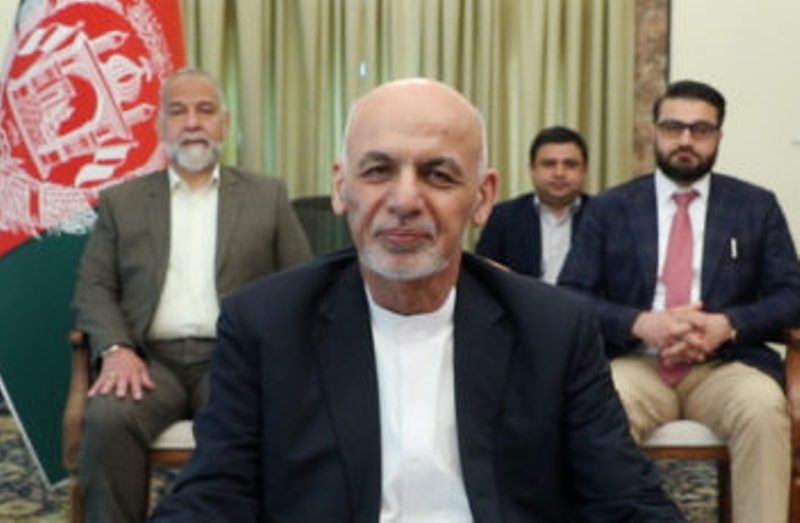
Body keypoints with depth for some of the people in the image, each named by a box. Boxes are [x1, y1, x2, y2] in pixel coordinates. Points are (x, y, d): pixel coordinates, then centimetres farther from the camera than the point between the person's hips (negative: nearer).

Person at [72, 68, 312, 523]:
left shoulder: (267, 196, 14)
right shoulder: (122, 201, 16)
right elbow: (94, 287, 10)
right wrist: (116, 349, -10)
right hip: (150, 359, 1)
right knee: (108, 419, -31)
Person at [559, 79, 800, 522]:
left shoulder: (757, 206, 12)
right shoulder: (609, 208, 10)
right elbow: (570, 298, 3)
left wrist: (727, 324, -14)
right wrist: (642, 323, -15)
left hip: (725, 366, 1)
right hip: (635, 363, 0)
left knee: (764, 406, -33)